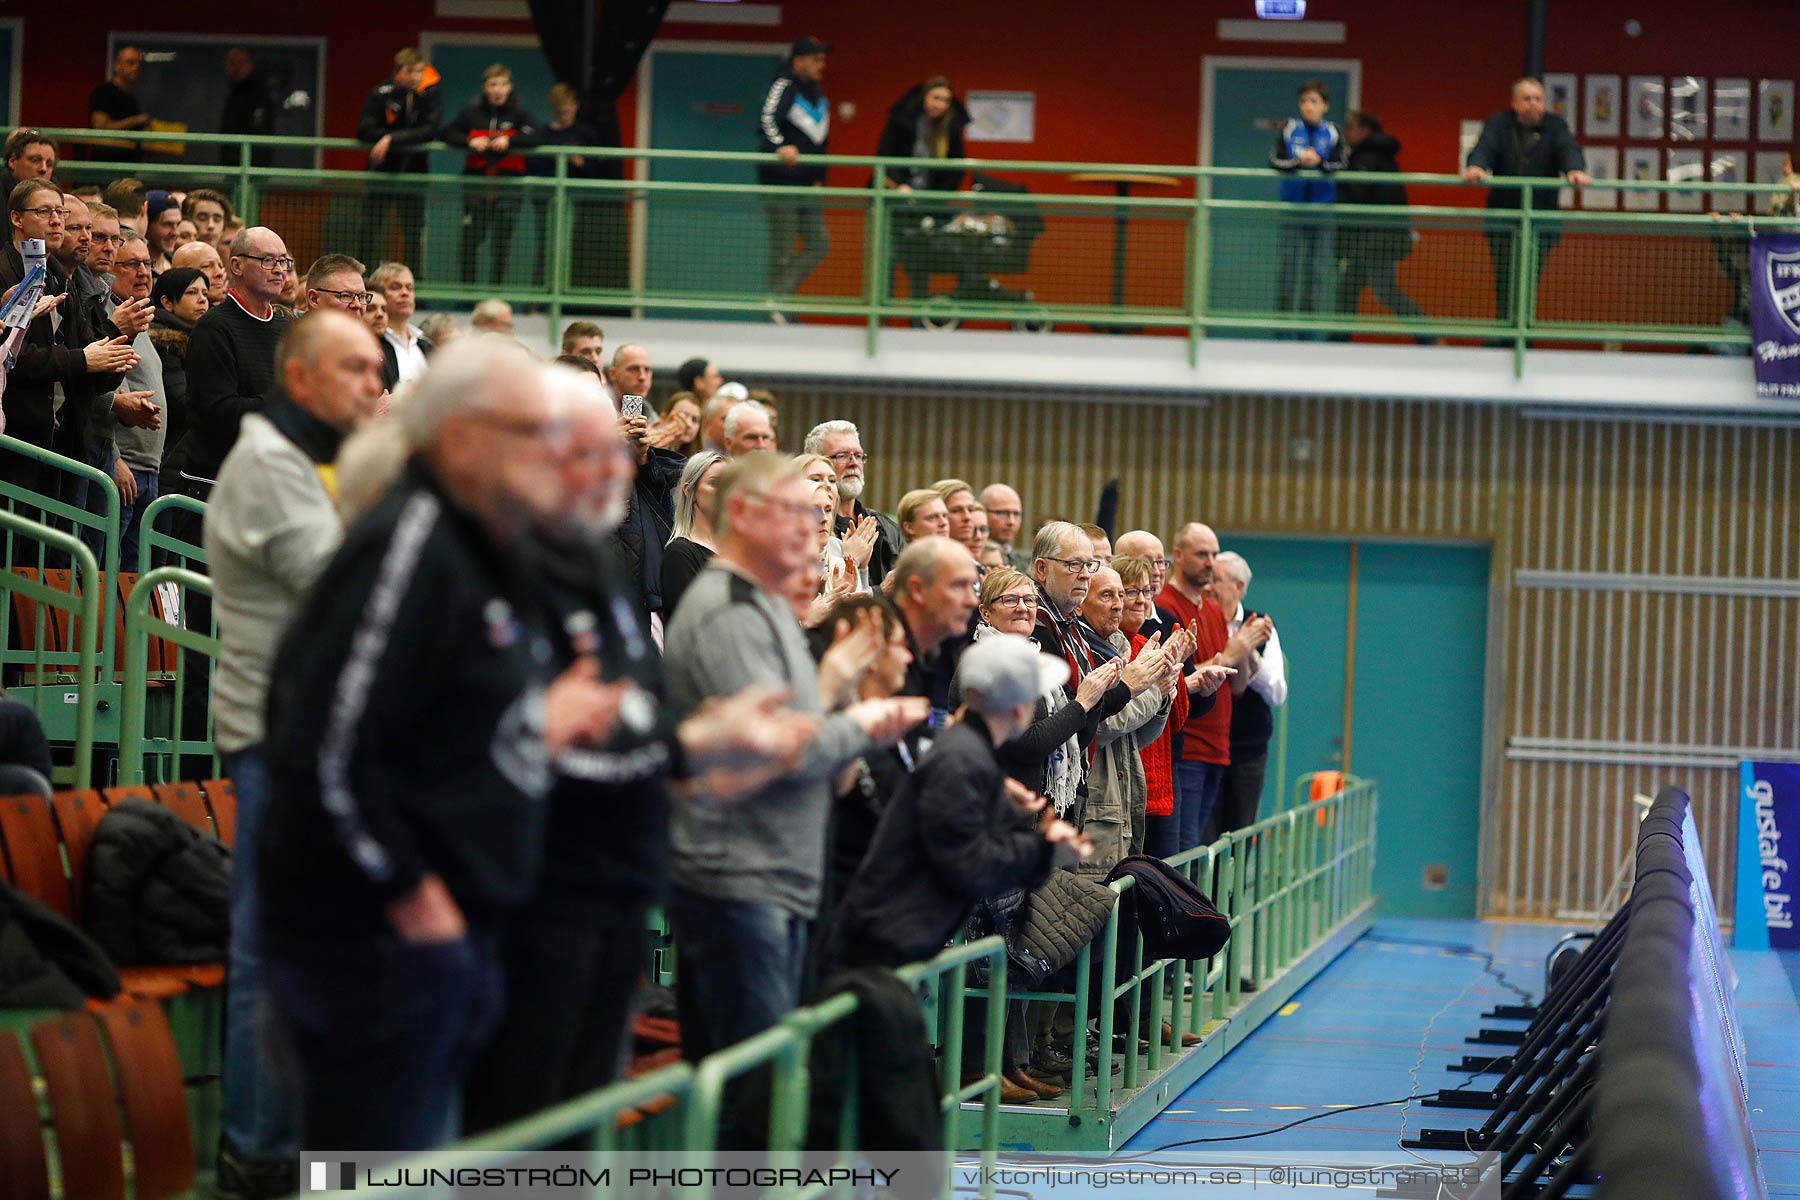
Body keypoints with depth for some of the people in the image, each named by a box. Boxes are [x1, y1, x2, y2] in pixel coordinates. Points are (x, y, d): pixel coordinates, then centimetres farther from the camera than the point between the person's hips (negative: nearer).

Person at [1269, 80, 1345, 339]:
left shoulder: (1334, 133, 6)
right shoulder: (1288, 129, 5)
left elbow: (1339, 165, -6)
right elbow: (1275, 161, -6)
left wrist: (1319, 162, -26)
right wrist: (1299, 161, -24)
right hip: (1292, 209, -1)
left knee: (1317, 270, 0)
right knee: (1288, 268, -4)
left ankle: (1308, 327, 6)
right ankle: (1283, 325, 1)